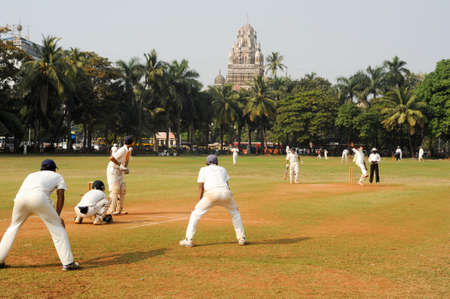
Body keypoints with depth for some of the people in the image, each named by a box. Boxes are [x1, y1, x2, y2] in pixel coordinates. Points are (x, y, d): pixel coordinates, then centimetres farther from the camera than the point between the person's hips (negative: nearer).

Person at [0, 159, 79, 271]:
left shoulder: (32, 174, 40)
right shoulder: (57, 176, 30)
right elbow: (60, 196, 17)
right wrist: (57, 216, 14)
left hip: (20, 196, 4)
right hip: (38, 196, -4)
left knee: (14, 226, 25)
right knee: (57, 227, 7)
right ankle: (68, 262, 2)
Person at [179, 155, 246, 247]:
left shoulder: (203, 169, 25)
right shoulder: (222, 169, 31)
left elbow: (201, 187, 16)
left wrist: (199, 201, 19)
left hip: (212, 192, -3)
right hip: (226, 192, 3)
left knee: (196, 213, 9)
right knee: (235, 212, 26)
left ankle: (188, 240, 0)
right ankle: (241, 239, 24)